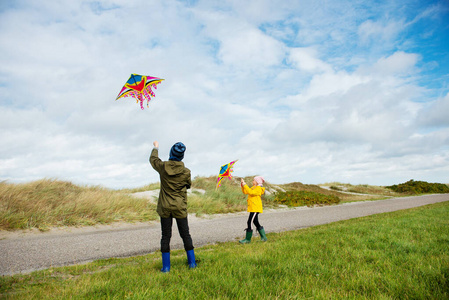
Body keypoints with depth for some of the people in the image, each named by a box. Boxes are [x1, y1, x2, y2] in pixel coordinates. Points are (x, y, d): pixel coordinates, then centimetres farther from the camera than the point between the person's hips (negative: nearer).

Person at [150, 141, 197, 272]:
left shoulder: (162, 167, -8)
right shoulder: (186, 172, -11)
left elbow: (153, 159, 14)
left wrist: (156, 148, 32)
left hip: (165, 207, 1)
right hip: (180, 207, -1)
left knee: (165, 237, 8)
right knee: (185, 235, 11)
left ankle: (166, 266, 11)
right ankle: (192, 263, 17)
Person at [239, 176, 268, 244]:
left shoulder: (259, 188, -11)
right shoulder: (253, 188, 19)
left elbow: (251, 192, -25)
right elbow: (245, 192, 16)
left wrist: (245, 185, -22)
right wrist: (242, 185, 2)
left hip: (255, 209, -10)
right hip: (252, 208, 10)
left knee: (249, 222, -10)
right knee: (256, 223, 14)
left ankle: (248, 239, -3)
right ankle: (263, 237, 22)